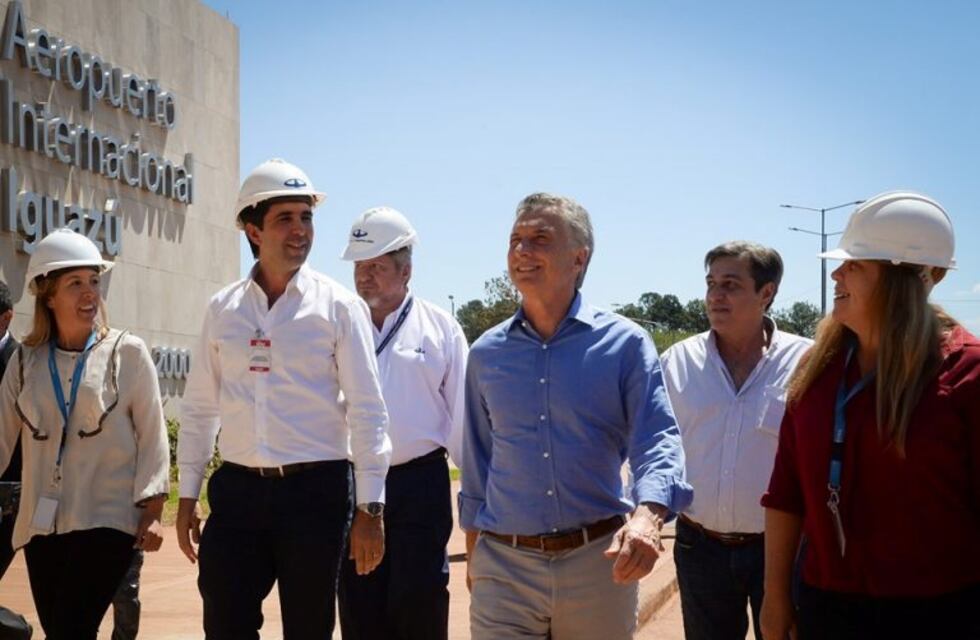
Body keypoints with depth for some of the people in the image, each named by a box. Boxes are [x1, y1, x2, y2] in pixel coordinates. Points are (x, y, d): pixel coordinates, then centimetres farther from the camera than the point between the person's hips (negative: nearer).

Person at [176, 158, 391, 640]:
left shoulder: (339, 306, -2)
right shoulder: (223, 309, 7)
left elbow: (367, 411, -5)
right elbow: (200, 408, 12)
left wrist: (369, 508, -9)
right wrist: (187, 496, 10)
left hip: (315, 490, -2)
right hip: (237, 490, 2)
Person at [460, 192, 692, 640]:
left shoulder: (625, 343, -1)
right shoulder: (486, 353, 8)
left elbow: (658, 439, -11)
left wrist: (648, 516, -30)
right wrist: (473, 556, 15)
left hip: (600, 561, -1)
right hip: (504, 566, 2)